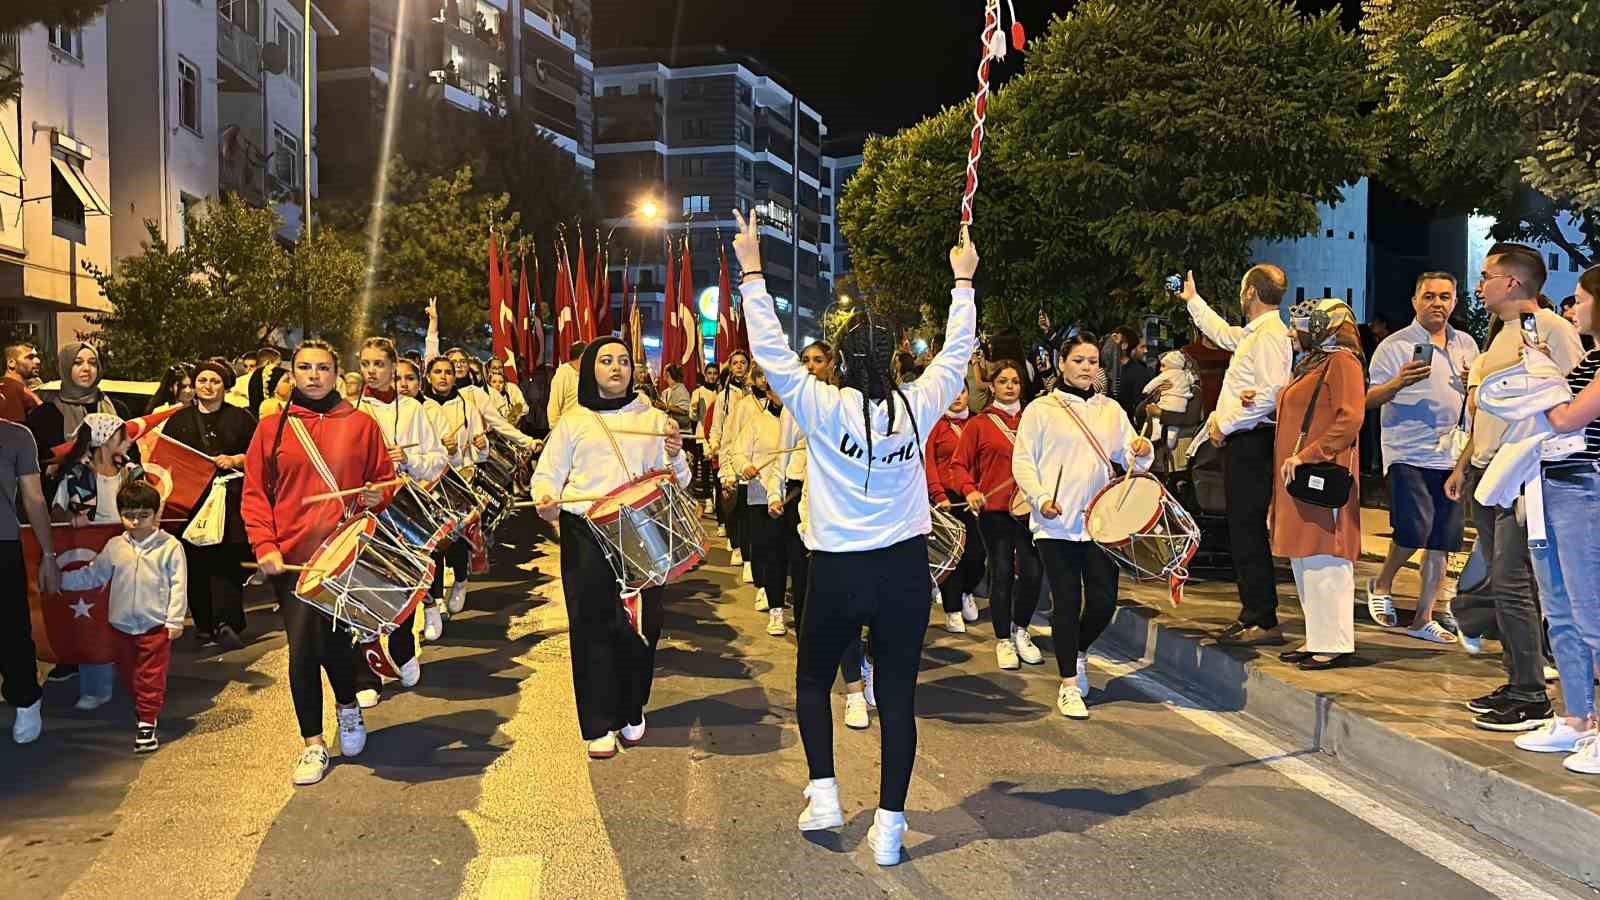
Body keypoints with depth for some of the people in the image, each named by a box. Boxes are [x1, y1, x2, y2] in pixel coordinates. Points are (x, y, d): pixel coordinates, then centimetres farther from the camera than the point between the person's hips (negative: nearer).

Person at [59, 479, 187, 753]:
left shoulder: (170, 546, -9)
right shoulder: (114, 547, 4)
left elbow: (178, 586, -8)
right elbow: (92, 575, 15)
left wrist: (175, 620, -9)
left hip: (156, 625, -5)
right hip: (123, 625, 5)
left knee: (151, 676, -1)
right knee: (128, 674, 15)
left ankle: (147, 724, 5)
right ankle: (142, 709, 32)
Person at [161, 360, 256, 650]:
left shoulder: (240, 418, 9)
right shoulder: (179, 420, 17)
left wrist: (235, 460, -9)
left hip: (228, 500, -2)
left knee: (226, 560, -10)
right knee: (196, 563, 1)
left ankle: (226, 622, -13)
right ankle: (204, 624, 8)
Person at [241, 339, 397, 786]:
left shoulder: (360, 424, 6)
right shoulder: (272, 427, 7)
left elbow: (385, 477, 13)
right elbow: (255, 493, 5)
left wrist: (377, 494, -10)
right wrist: (264, 546, -6)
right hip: (292, 557, 1)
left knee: (334, 639, -4)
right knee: (301, 647, -1)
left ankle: (348, 708, 29)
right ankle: (313, 745, 13)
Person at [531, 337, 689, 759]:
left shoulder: (654, 419, 10)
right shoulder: (573, 421, 7)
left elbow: (678, 483, 10)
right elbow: (547, 474, 9)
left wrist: (675, 456, -12)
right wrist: (546, 500, -13)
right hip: (586, 534, -1)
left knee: (641, 623, 3)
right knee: (592, 626, 1)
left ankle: (632, 712, 24)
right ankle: (599, 725, 12)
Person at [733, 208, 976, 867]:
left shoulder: (822, 407, -11)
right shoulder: (916, 407, -4)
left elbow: (771, 351, -6)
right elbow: (957, 353, 11)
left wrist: (752, 273, 0)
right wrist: (964, 281, 22)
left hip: (837, 571, -2)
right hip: (905, 570, 2)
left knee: (813, 679, 20)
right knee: (897, 695, 7)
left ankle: (823, 793, 14)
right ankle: (889, 825, 10)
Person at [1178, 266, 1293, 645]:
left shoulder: (1269, 334, -13)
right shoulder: (1253, 333, 18)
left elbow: (1268, 397, -23)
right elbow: (1223, 333, 41)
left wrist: (1225, 424, -15)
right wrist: (1192, 300, 48)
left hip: (1251, 443, -10)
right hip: (1241, 443, 10)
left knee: (1249, 533, -9)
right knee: (1242, 531, 12)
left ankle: (1265, 622, -6)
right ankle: (1252, 614, 18)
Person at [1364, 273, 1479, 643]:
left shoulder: (1466, 345, 14)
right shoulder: (1395, 345, -3)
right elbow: (1369, 400, -7)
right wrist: (1399, 383, -25)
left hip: (1451, 455, 5)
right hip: (1408, 452, -5)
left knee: (1441, 542, 5)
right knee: (1415, 529, -17)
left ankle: (1424, 618, 15)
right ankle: (1382, 585, 10)